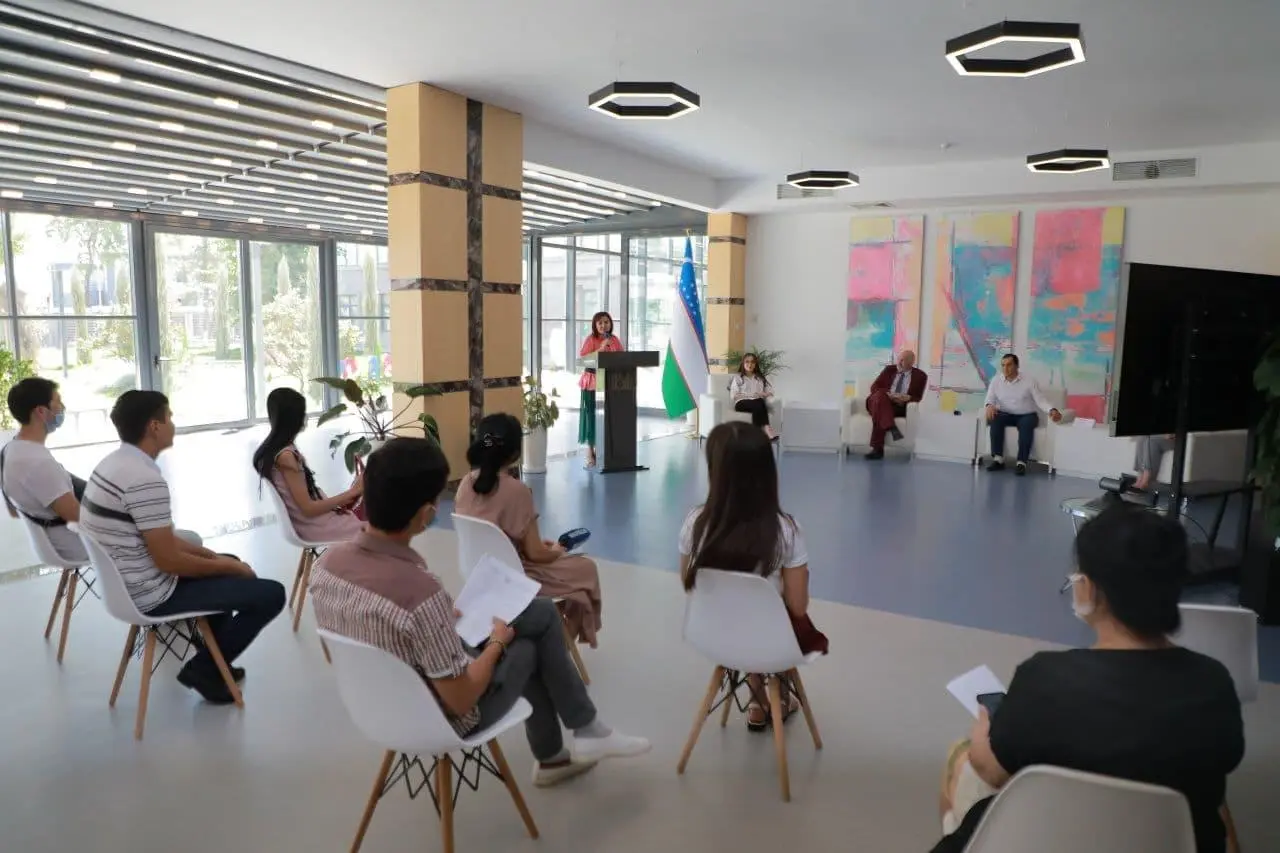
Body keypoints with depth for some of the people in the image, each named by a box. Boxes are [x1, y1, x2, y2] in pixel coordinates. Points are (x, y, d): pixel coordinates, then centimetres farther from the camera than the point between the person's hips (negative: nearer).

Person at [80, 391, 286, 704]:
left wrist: (213, 555, 9)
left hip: (124, 584, 10)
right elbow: (168, 560, -24)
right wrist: (227, 566, -9)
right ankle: (203, 669, 6)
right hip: (151, 595, -10)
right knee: (271, 594, -9)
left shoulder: (112, 463, 5)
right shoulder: (146, 479, -27)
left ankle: (214, 659, 30)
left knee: (231, 564, 28)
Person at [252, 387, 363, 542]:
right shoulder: (286, 456, -22)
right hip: (317, 526, -9)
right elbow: (308, 509, -22)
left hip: (310, 523, 9)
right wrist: (352, 492, -18)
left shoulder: (269, 450, 6)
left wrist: (334, 505, 3)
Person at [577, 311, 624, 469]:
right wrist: (600, 349, -21)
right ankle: (590, 453, 6)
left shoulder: (615, 340, 10)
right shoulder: (590, 339, -5)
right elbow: (582, 358, -16)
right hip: (593, 382, -4)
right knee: (592, 415, -2)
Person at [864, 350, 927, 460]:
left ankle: (877, 449, -39)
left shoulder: (920, 376, 8)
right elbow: (874, 387, 6)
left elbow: (918, 397, 4)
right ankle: (891, 427, -48)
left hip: (900, 408, -2)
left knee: (879, 414, -34)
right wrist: (887, 394, -14)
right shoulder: (889, 369, 13)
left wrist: (908, 398, -19)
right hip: (883, 402, 2)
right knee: (880, 395, -35)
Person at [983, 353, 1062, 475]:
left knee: (1026, 424, -36)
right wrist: (990, 405, -27)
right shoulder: (996, 381, 4)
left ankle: (1021, 462, -40)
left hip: (1027, 415, -2)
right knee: (995, 419, -31)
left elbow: (1041, 400, -10)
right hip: (1006, 414, 2)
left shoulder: (1029, 381, -4)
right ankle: (998, 459, -32)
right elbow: (990, 398, -1)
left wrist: (1052, 410, -30)